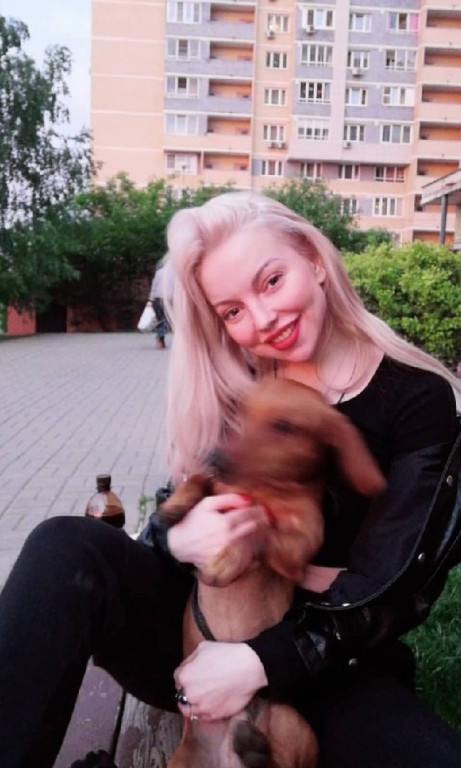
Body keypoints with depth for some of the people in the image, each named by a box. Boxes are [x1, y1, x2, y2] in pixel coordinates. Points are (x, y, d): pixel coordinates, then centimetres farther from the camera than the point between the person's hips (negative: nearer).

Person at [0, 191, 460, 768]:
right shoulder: (231, 392, 2)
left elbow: (392, 589, -11)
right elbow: (180, 517, 2)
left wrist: (260, 662, -19)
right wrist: (178, 541, -22)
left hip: (329, 666, -1)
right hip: (208, 630, 3)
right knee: (67, 548, -24)